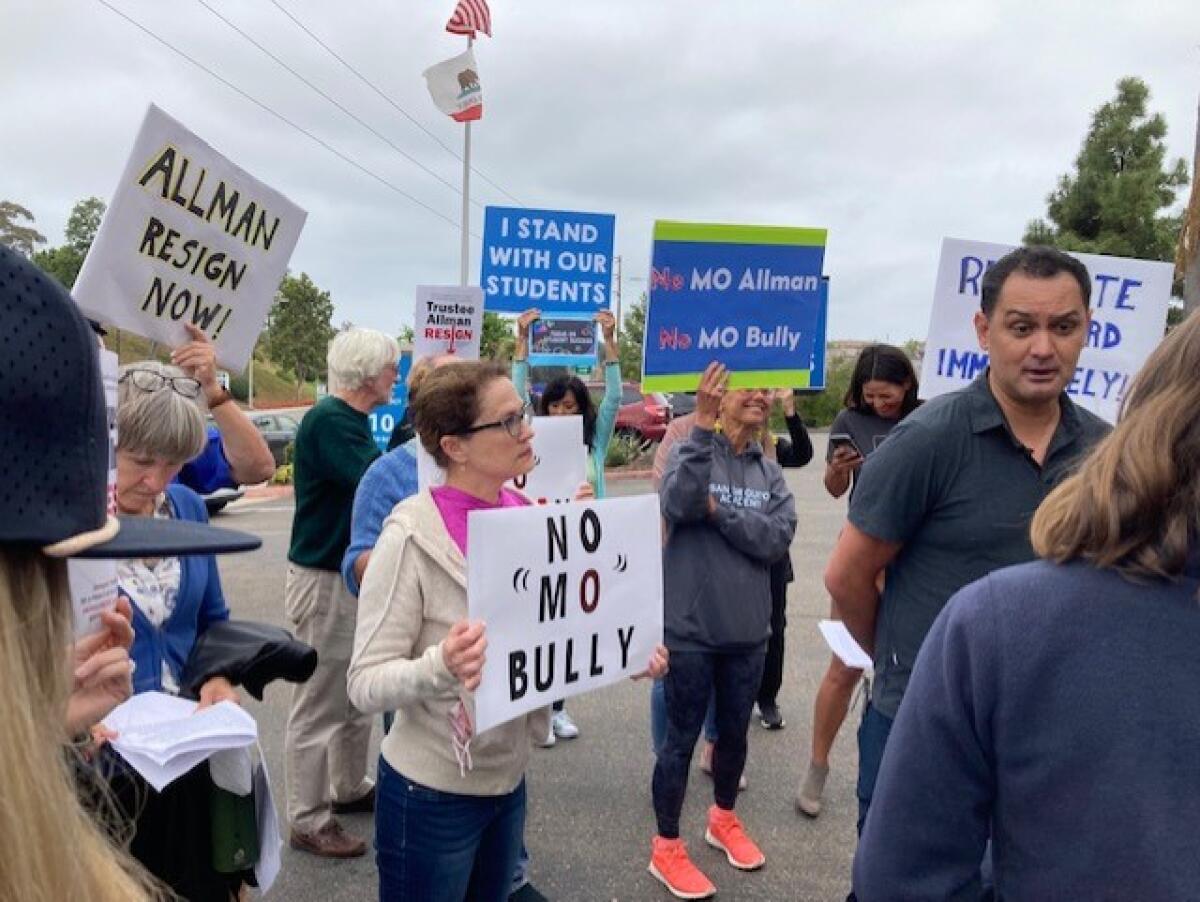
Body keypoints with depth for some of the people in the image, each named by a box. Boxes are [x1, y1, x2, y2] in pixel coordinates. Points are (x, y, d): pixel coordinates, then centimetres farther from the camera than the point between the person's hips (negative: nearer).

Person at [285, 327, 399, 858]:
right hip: (323, 581, -10)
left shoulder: (352, 420, 10)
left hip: (354, 574, 10)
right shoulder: (327, 421, -20)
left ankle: (350, 789, 37)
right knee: (319, 707, 2)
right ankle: (308, 822, 15)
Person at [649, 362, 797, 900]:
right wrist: (702, 426, -34)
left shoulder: (770, 474, 5)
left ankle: (724, 820, 43)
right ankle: (667, 848, 24)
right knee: (682, 739, 7)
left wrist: (719, 510, -18)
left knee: (735, 733, 20)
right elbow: (679, 505, -29)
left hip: (747, 629, 5)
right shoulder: (692, 450, -7)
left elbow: (777, 540, -10)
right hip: (690, 626, -5)